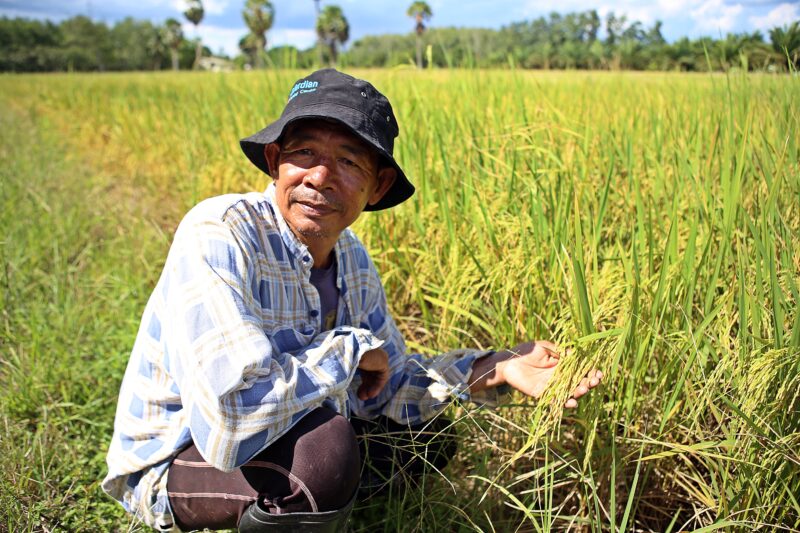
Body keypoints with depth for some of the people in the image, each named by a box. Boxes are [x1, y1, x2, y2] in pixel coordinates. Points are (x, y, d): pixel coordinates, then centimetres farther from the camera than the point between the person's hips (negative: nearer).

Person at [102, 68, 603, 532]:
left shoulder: (352, 261, -5)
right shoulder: (218, 235, -30)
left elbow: (386, 385, 2)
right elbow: (231, 422, -39)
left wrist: (495, 369, -11)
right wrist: (349, 347, -25)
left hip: (277, 433, 7)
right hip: (170, 461, -7)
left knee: (428, 434, 8)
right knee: (327, 449, -34)